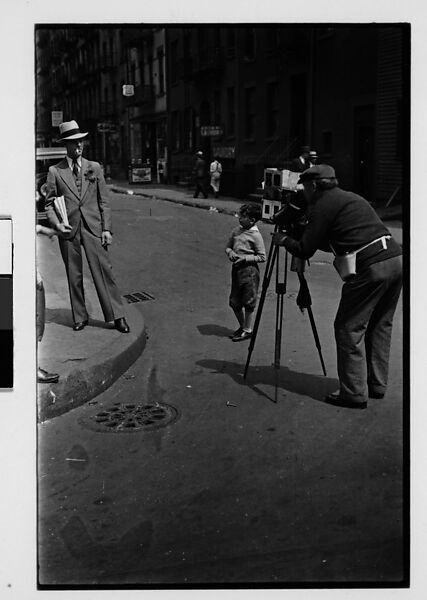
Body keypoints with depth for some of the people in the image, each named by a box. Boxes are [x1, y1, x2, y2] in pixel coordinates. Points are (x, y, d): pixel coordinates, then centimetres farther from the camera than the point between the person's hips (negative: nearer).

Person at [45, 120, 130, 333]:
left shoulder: (94, 167, 10)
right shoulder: (55, 171, 5)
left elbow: (104, 201, 9)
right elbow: (49, 203, 9)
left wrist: (106, 229, 1)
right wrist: (56, 223, -9)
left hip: (93, 227, 0)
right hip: (68, 229, 0)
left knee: (103, 271, -5)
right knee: (74, 276, 6)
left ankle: (117, 316, 0)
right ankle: (80, 318, 17)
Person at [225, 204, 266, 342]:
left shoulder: (255, 235, -13)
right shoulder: (236, 230, 7)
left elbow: (262, 257, -12)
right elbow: (228, 246, 18)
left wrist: (245, 258, -18)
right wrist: (230, 252, -4)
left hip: (249, 270, -7)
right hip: (236, 268, 7)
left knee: (248, 302, 2)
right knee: (234, 302, 13)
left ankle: (247, 330, 16)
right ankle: (242, 326, 31)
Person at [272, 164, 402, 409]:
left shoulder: (322, 206, 0)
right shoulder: (352, 198, 26)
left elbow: (305, 250, 0)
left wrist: (284, 240, 18)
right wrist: (302, 233, 36)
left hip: (370, 267, -9)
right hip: (397, 259, 9)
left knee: (349, 329, 1)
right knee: (380, 325, 18)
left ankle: (354, 393, 3)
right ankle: (377, 386, 26)